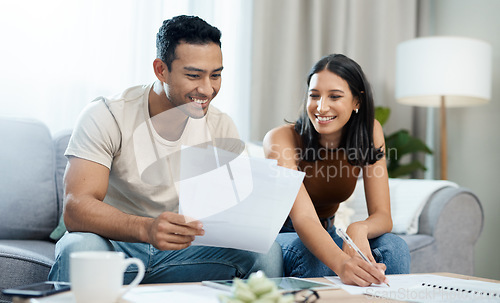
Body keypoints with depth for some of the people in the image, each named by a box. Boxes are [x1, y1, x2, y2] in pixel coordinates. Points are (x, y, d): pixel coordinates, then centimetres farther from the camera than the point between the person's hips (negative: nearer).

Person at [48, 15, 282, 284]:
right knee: (81, 249, -37)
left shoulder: (220, 127, -1)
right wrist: (146, 229, -46)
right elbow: (76, 209, -27)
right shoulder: (105, 116, -15)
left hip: (181, 249, 4)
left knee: (267, 251, -20)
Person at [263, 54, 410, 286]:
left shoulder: (368, 132, -11)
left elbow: (382, 215, -16)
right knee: (316, 257, -36)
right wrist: (341, 263, -59)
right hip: (276, 237, -3)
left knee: (393, 247, -25)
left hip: (323, 235, 4)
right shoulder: (281, 140, -25)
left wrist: (359, 229, -42)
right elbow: (303, 218, -39)